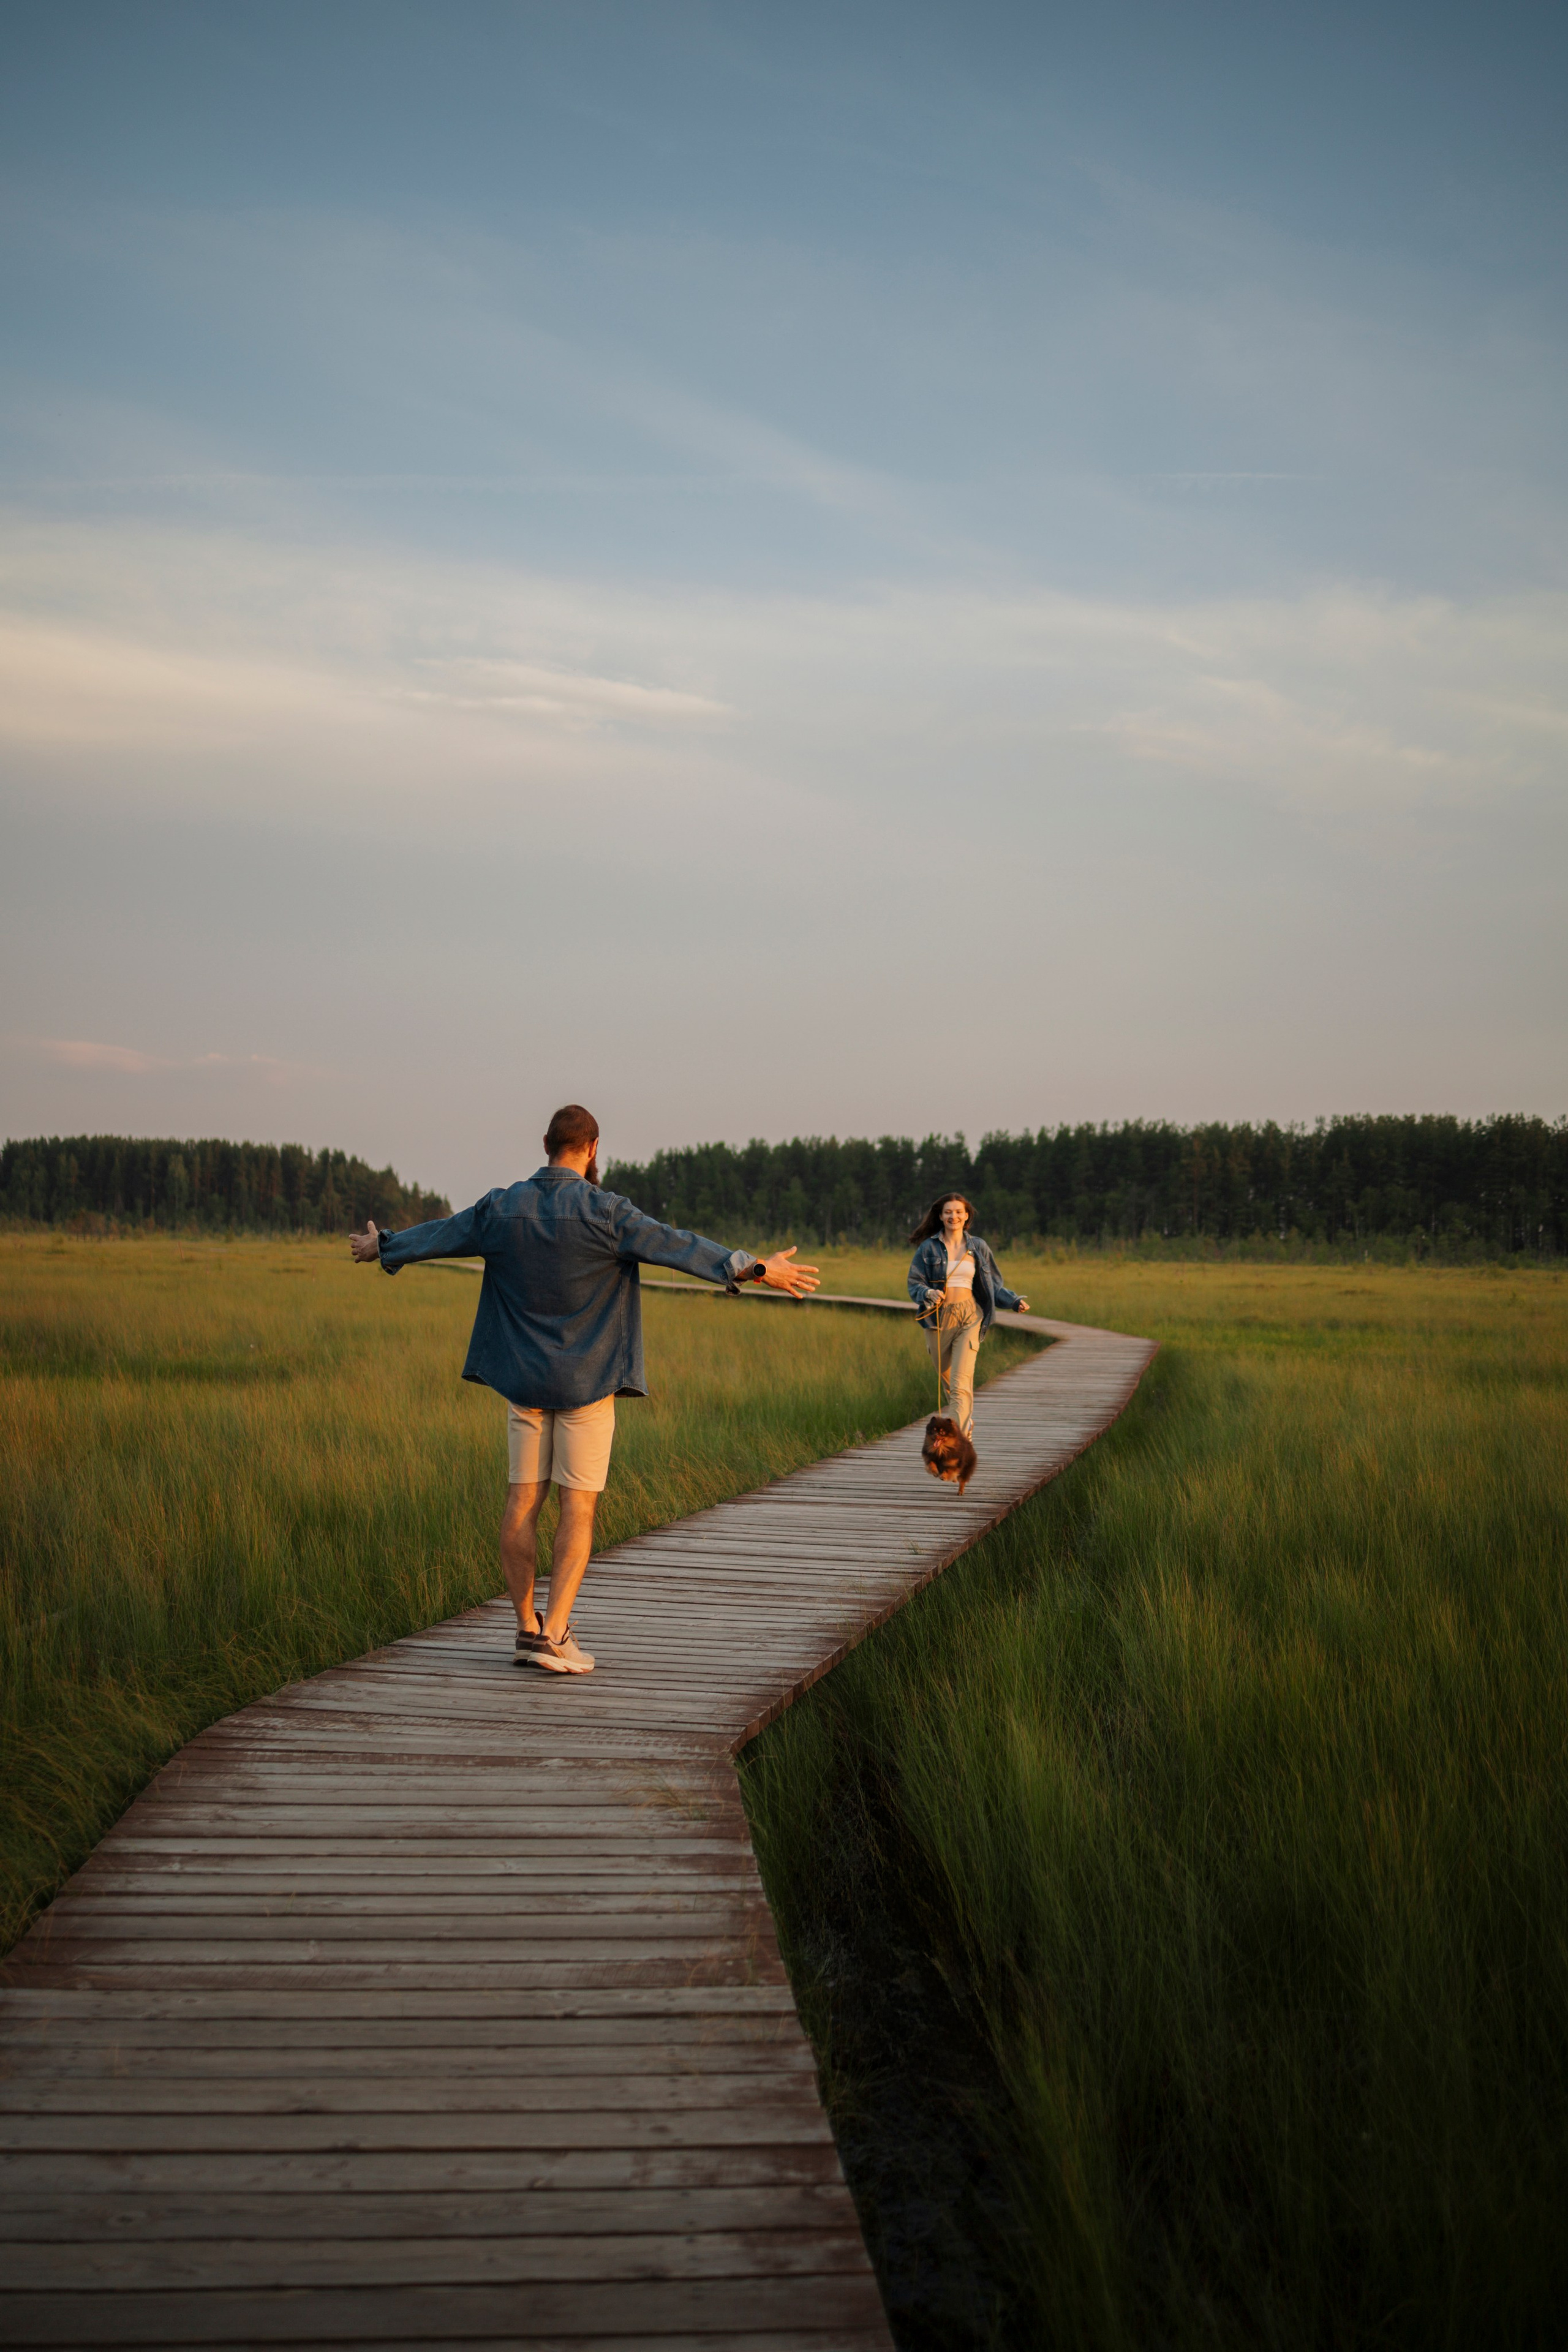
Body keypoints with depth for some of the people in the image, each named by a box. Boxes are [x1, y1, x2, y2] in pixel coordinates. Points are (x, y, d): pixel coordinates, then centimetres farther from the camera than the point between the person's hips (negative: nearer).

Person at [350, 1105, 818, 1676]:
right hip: (586, 1382, -4)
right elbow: (680, 1246, -15)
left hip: (523, 1378, 4)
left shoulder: (502, 1208, 2)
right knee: (579, 1507, -1)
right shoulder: (604, 1212, -12)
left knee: (522, 1502, 8)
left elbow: (439, 1235, 17)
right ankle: (553, 1633, -7)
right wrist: (757, 1269, -12)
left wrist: (382, 1248, 36)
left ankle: (528, 1628, 12)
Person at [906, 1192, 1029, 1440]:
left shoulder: (978, 1247, 6)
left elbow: (994, 1284, 12)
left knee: (961, 1382, -14)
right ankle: (967, 1419, 43)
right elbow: (914, 1282, 2)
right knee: (947, 1380, 15)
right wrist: (928, 1293, -20)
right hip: (939, 1316, 1)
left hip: (969, 1317, -1)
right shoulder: (929, 1248, 3)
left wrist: (1015, 1301, -2)